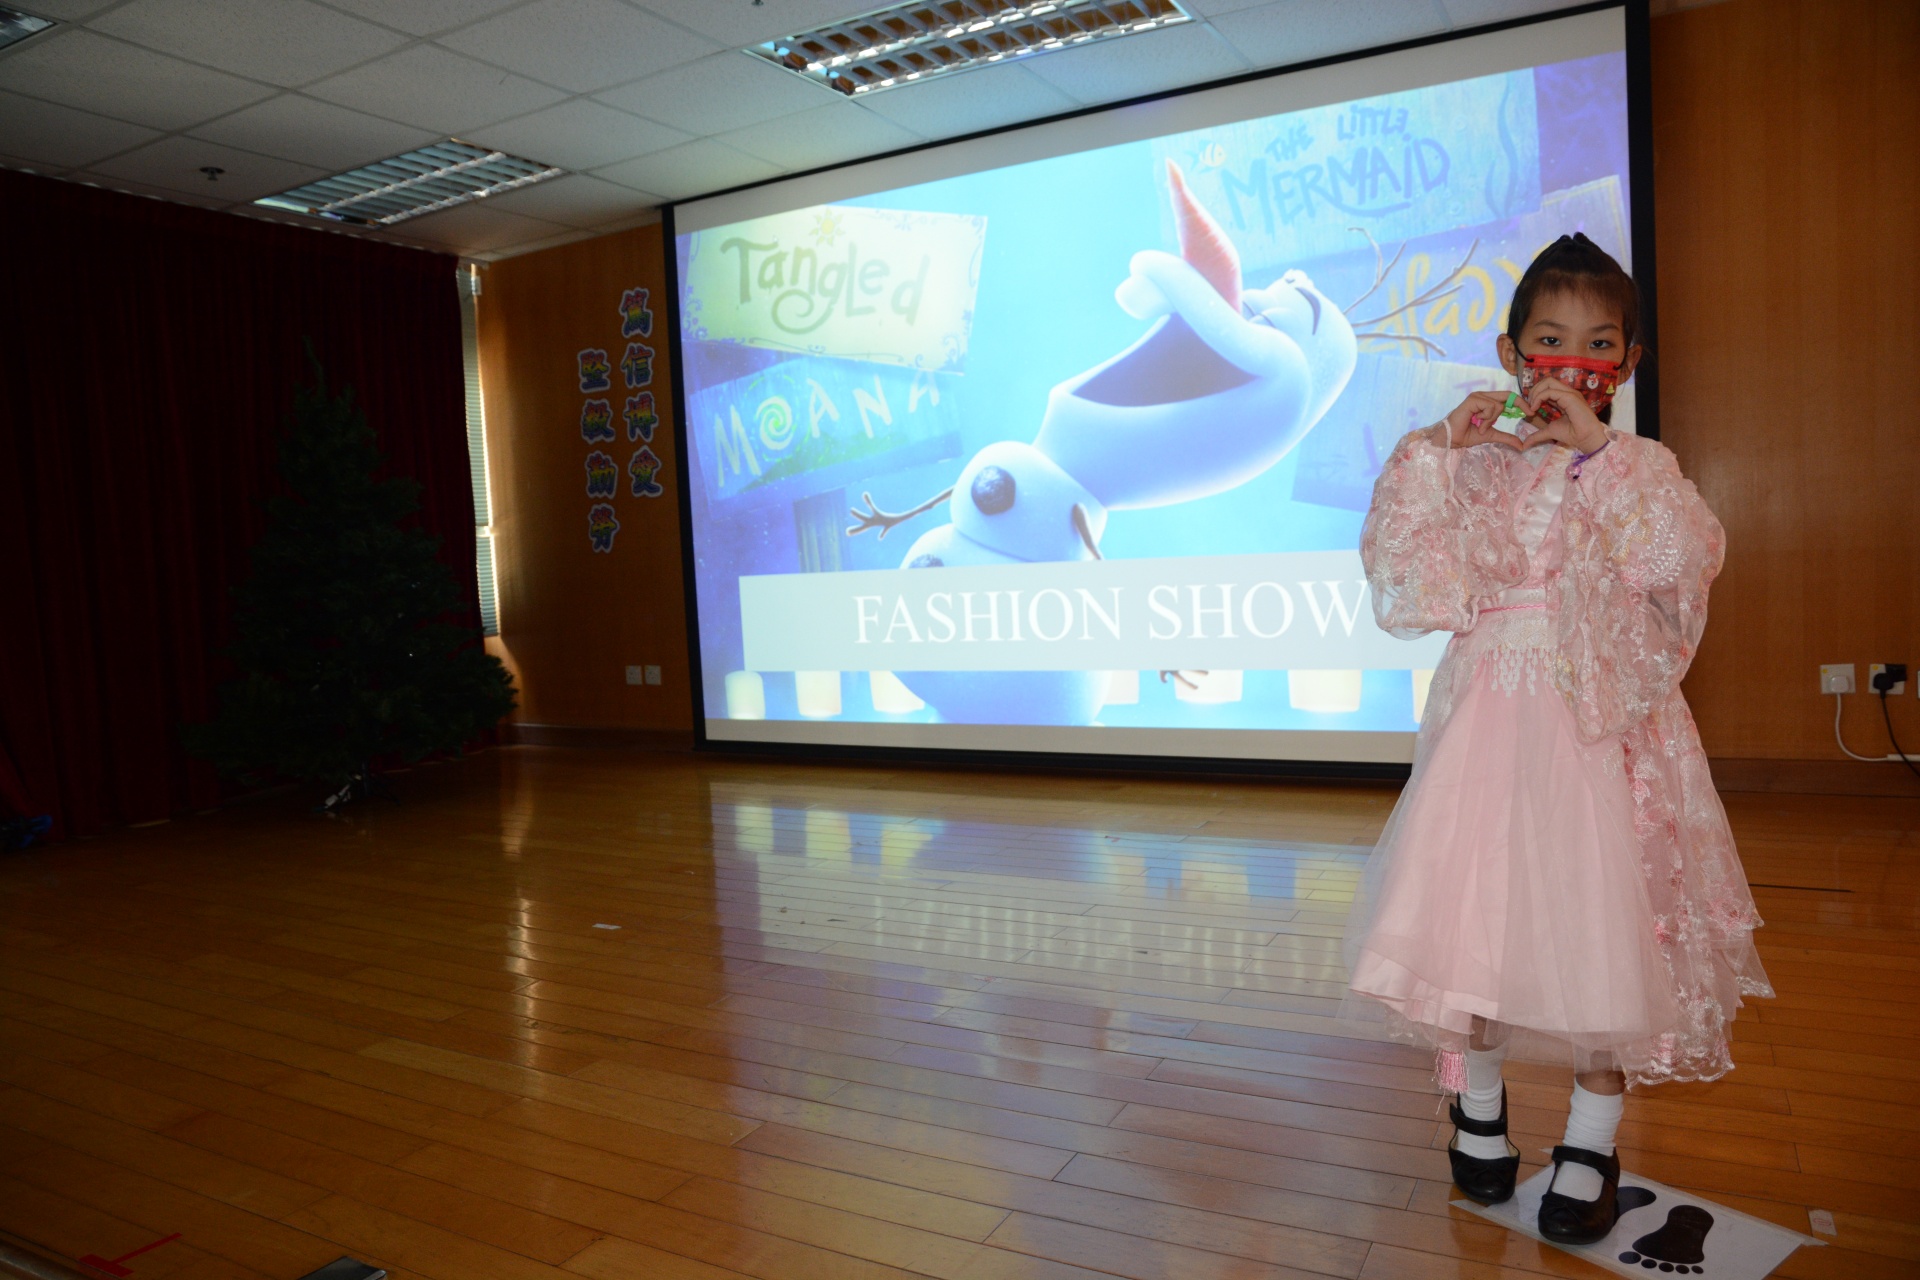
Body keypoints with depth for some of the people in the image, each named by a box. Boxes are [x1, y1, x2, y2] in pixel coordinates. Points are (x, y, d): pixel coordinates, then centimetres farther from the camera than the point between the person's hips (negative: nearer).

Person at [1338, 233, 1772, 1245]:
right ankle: (1477, 1102, 30)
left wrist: (1596, 445, -19)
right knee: (1470, 912, 3)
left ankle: (1592, 1141, 24)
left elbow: (1679, 558, -17)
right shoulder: (1472, 467, 6)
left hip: (1598, 729, -1)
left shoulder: (1638, 469, 4)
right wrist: (1435, 451, -8)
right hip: (1485, 724, 1)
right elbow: (1406, 588, -5)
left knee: (1599, 926, 1)